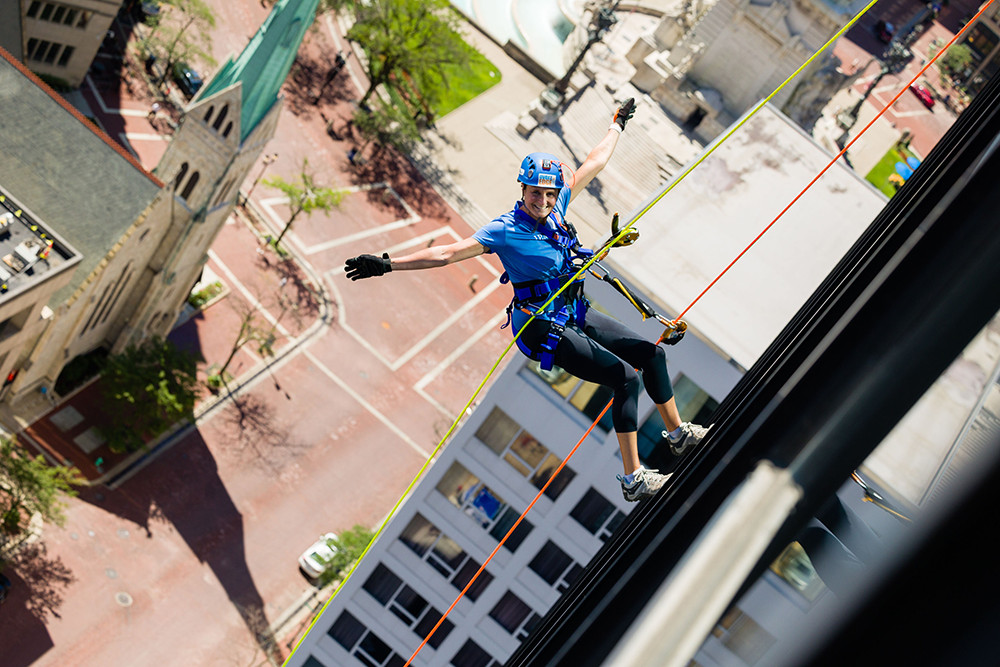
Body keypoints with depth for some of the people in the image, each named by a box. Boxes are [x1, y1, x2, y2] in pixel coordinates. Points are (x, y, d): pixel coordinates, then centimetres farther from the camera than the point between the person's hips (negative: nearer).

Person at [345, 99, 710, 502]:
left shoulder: (555, 208, 2)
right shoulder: (505, 230, -17)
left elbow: (593, 164, 15)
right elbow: (447, 253, -20)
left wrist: (617, 124, 27)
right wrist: (387, 265, -26)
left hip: (577, 315, 8)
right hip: (546, 329, -8)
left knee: (651, 353, 11)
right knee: (626, 378, -17)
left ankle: (678, 434, 32)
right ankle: (632, 479, -11)